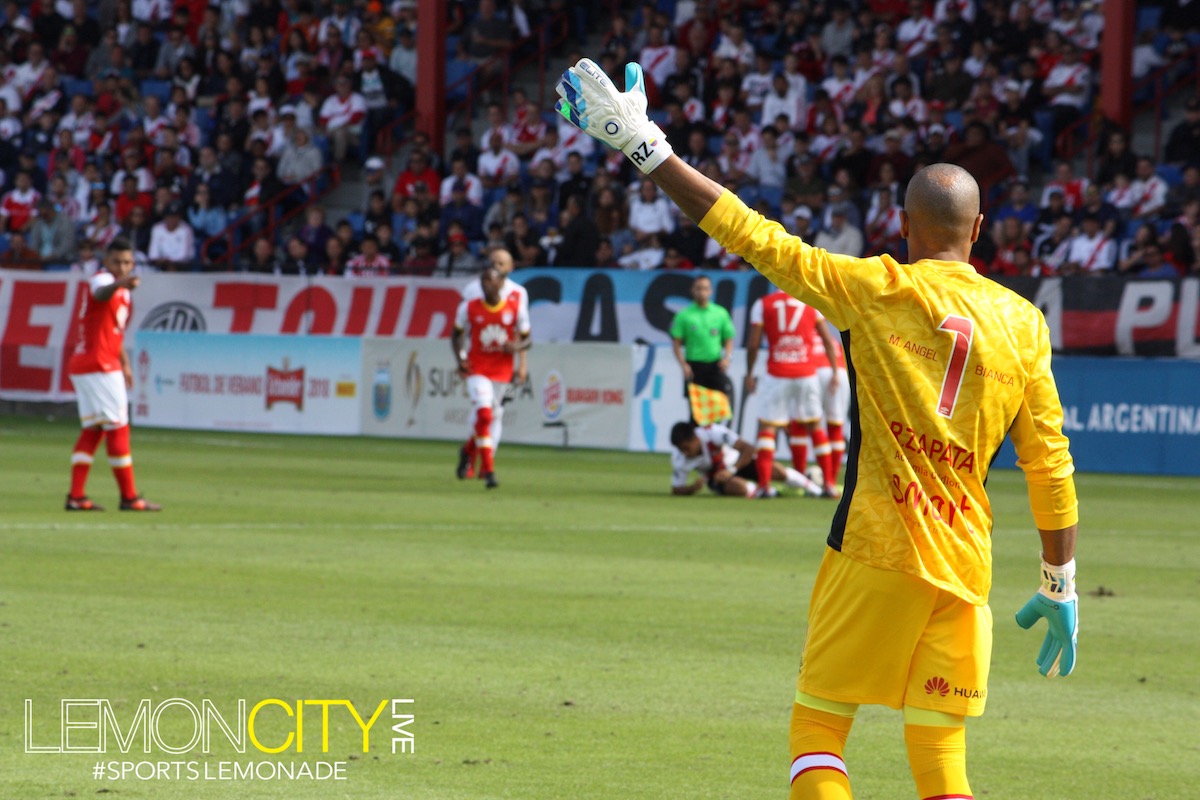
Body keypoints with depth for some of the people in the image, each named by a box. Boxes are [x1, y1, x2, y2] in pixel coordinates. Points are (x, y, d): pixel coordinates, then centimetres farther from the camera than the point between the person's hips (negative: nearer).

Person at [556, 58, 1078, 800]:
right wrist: (1061, 585, 15)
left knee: (817, 731, 5)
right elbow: (1051, 465, 7)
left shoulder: (877, 290, -4)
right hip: (966, 568, 4)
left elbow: (757, 238, -5)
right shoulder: (1024, 322, 6)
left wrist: (648, 149, 0)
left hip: (876, 549, -3)